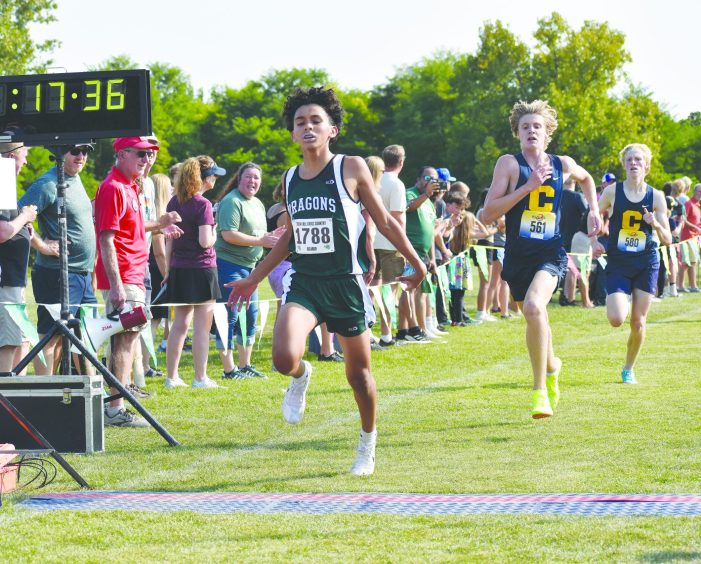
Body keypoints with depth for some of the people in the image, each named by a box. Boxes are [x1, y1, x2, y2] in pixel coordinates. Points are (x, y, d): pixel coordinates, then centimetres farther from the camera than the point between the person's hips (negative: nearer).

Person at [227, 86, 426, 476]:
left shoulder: (351, 169, -6)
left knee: (358, 371, 9)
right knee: (284, 357, -23)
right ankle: (300, 377, 15)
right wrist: (254, 279, 22)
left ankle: (368, 444, 33)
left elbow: (384, 221, 2)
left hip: (345, 283, -2)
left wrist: (416, 264, 5)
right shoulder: (289, 179, 7)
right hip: (303, 281, 2)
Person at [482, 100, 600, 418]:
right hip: (517, 256, 1)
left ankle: (540, 390, -19)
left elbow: (586, 179, 29)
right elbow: (488, 214, -15)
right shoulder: (509, 164, -6)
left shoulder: (563, 165, 3)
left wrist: (594, 210, 15)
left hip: (551, 254, -1)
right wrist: (529, 186, -19)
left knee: (534, 306, -27)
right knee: (534, 318, 17)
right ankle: (550, 366, 50)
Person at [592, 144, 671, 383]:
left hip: (647, 264, 1)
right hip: (618, 264, -1)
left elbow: (667, 240, -1)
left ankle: (629, 369, 22)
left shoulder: (656, 196, -2)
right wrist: (594, 241, -7)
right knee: (616, 319, -16)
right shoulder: (613, 192, -4)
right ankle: (613, 300, 21)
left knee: (638, 321, 1)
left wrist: (656, 224, -21)